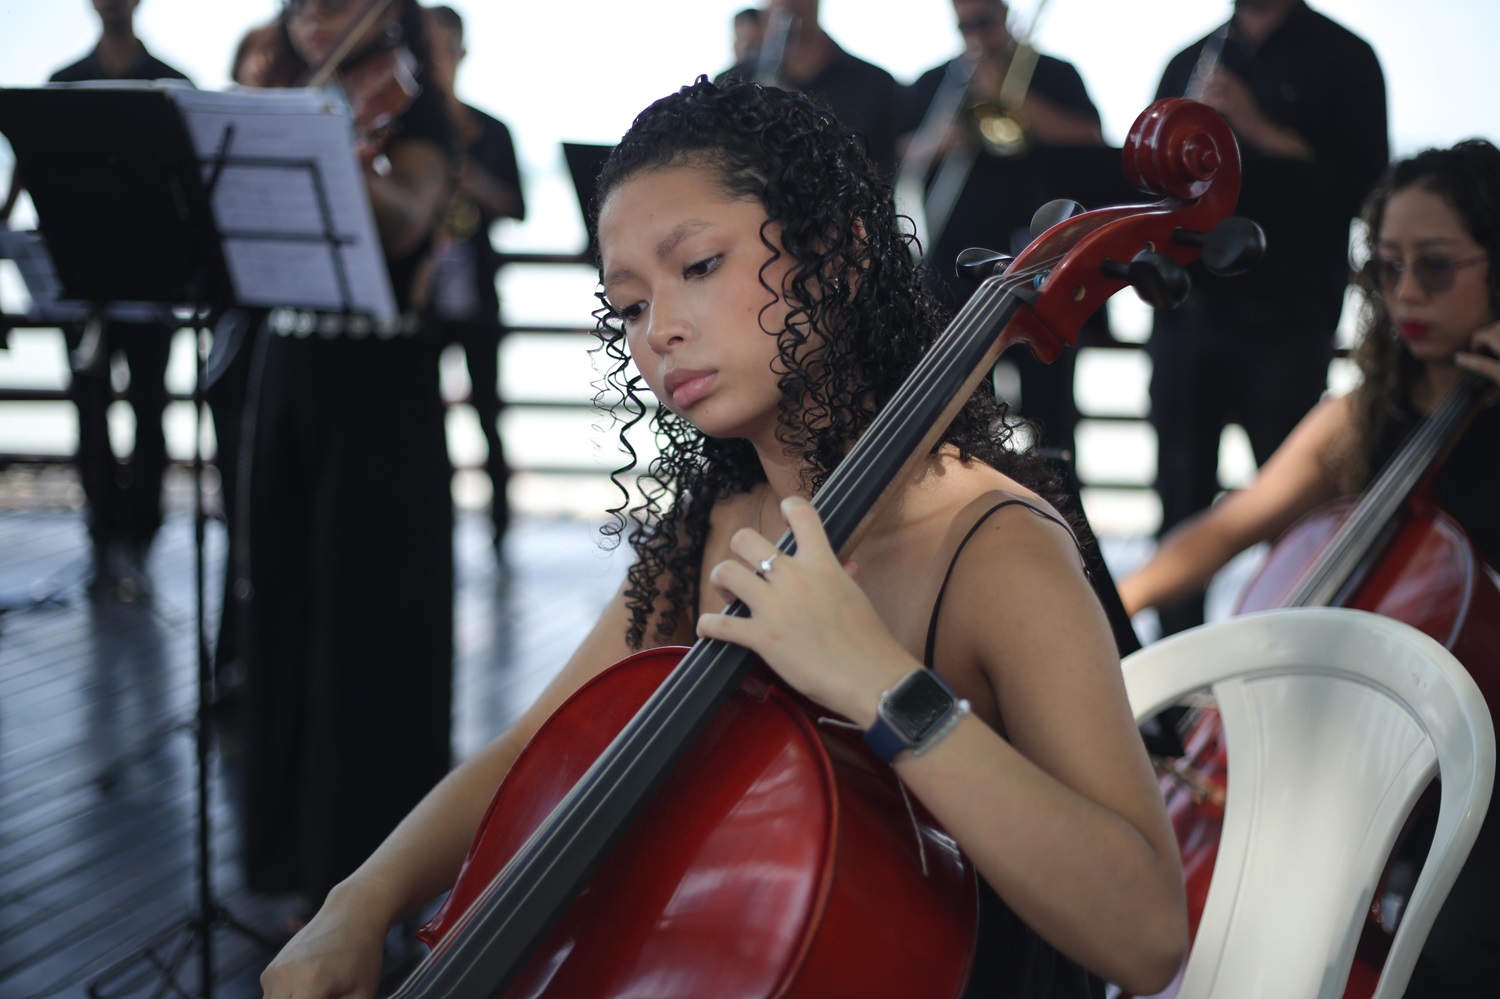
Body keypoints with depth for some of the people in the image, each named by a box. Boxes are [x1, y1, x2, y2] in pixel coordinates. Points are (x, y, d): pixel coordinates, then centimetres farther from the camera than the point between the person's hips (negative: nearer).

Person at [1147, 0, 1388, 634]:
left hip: (1284, 324, -4)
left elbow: (1363, 185, -7)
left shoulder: (1342, 59, 3)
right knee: (1182, 499, 6)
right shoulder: (1192, 61, 16)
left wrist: (1259, 130, -15)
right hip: (1187, 315, 4)